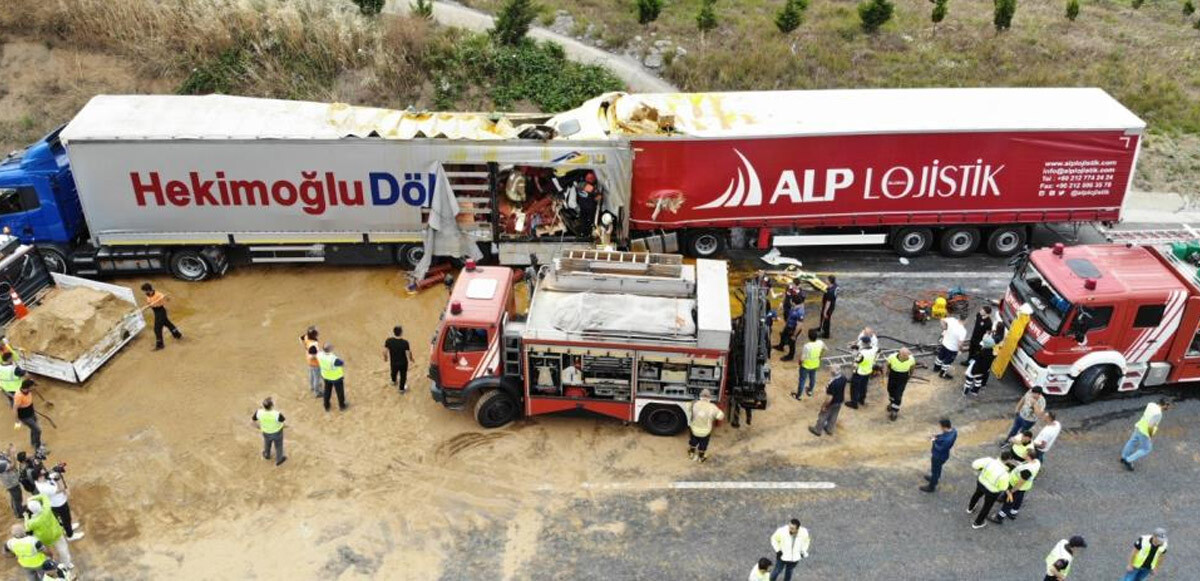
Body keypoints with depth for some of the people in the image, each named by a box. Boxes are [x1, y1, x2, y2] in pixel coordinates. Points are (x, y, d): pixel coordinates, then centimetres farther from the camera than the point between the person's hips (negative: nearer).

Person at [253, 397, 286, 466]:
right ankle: (278, 460, 53)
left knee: (267, 443, 36)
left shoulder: (259, 412, -35)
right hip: (277, 432, -2)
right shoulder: (277, 414, -42)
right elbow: (284, 420, -19)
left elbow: (253, 419, -12)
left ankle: (267, 455, 63)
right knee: (278, 445, 28)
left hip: (266, 432, 2)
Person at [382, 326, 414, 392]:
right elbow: (408, 353, -22)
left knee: (394, 372, 34)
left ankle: (394, 381, 63)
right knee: (403, 376, 23)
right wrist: (411, 359, 0)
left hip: (393, 362, 3)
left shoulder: (388, 341, -23)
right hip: (403, 363, -3)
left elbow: (385, 351, -12)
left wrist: (385, 357, 10)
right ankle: (402, 389, 41)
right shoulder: (405, 342, -31)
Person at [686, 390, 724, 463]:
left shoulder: (695, 404, -21)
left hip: (694, 429, 2)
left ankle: (691, 454, 55)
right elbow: (721, 416, -17)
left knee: (693, 441, 32)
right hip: (705, 432, -2)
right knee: (703, 445, 26)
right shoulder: (712, 407, -26)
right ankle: (700, 458, 47)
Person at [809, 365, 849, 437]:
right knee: (834, 416, 27)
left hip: (832, 403, -6)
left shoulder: (833, 383, -39)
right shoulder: (844, 378, -17)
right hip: (840, 401, 6)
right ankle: (830, 429, 47)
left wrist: (824, 406, -16)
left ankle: (817, 430, 37)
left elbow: (829, 398, -30)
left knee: (823, 416, 17)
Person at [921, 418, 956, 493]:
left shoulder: (946, 439, -43)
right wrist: (936, 436, -7)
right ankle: (935, 479, 59)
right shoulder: (953, 430, -15)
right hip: (943, 455, 8)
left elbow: (939, 448, -31)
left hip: (938, 456, -8)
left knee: (934, 470, 16)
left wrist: (933, 441, -18)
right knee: (938, 467, 33)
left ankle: (931, 487, 37)